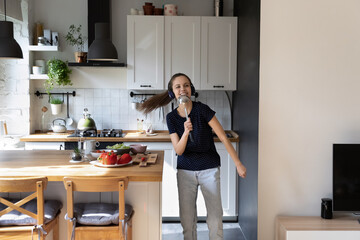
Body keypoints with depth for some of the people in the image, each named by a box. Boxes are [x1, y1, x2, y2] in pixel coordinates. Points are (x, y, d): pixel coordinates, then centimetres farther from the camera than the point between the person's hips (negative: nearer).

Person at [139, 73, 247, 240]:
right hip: (185, 171, 2)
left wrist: (238, 164, -11)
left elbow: (223, 137, -10)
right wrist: (185, 132, -29)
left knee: (215, 217, 1)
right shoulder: (172, 117, -5)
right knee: (187, 218, 8)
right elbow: (178, 150, -10)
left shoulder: (202, 109, -14)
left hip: (209, 169, -2)